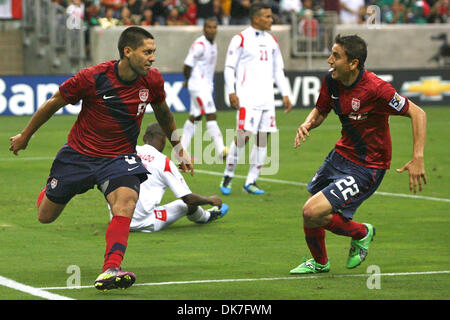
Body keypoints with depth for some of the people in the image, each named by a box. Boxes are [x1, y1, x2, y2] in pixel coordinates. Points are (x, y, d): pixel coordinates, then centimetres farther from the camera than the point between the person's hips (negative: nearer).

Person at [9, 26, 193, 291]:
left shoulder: (152, 80, -9)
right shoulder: (92, 78, -21)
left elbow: (164, 114, 14)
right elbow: (53, 104, -5)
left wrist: (180, 150, 22)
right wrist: (24, 136, 6)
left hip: (120, 157, 1)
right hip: (79, 154, -1)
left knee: (126, 201, -30)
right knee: (46, 217, 10)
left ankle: (110, 271, -38)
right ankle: (48, 192, 49)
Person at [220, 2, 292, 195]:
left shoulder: (271, 41, 15)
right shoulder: (241, 39, -3)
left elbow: (278, 70, 21)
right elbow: (229, 67, -2)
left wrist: (285, 95, 15)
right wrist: (231, 93, -11)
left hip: (266, 98, 6)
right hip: (247, 98, -6)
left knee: (263, 137, 2)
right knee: (243, 135, -14)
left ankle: (251, 181, 8)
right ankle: (228, 176, 1)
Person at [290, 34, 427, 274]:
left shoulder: (376, 89, -28)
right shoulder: (331, 81, -7)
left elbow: (417, 114, -21)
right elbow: (321, 111, 11)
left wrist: (417, 159, -28)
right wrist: (308, 124, -12)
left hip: (367, 167, -7)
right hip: (342, 154, 7)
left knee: (313, 214, -17)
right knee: (310, 214, 16)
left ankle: (361, 233, 10)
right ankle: (319, 262, 44)